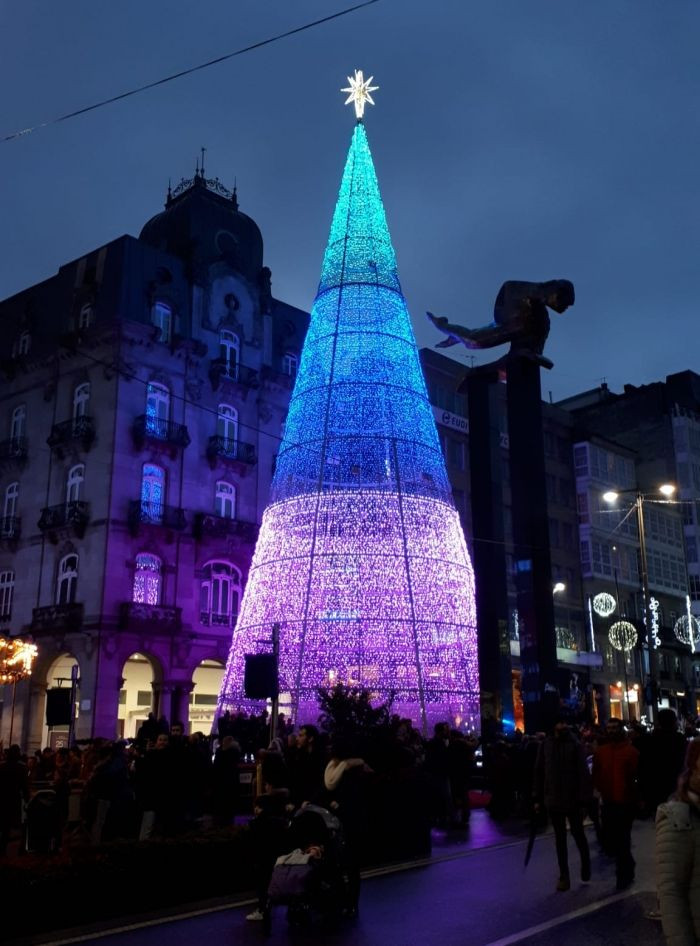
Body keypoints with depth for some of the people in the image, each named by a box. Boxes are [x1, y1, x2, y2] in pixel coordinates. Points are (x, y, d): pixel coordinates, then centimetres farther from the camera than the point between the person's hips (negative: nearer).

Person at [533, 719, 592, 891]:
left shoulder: (575, 745, -9)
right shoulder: (545, 745, 1)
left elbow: (583, 773, -10)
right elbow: (539, 772, 5)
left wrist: (583, 799, -13)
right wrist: (538, 798, 3)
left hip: (573, 799, -3)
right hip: (553, 799, 3)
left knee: (578, 834, 11)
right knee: (560, 838, 10)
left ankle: (586, 869, 32)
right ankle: (564, 876, 18)